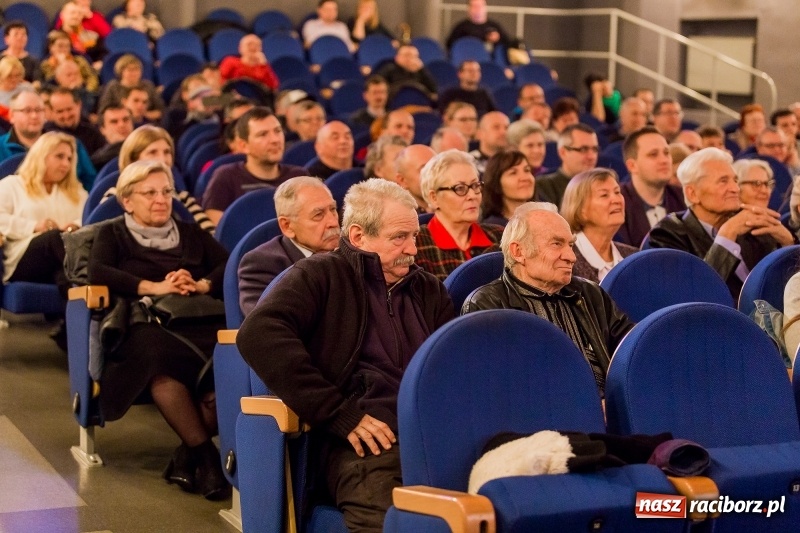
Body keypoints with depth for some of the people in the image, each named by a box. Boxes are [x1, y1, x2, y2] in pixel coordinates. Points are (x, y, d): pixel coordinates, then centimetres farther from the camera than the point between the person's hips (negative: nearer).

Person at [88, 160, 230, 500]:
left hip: (201, 322, 3)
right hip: (146, 325, -2)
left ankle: (188, 456, -22)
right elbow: (98, 272, -1)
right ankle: (205, 454, -34)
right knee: (160, 356, -41)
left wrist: (201, 285, -7)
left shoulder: (191, 234, 28)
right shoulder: (113, 234, 21)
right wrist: (154, 287, -10)